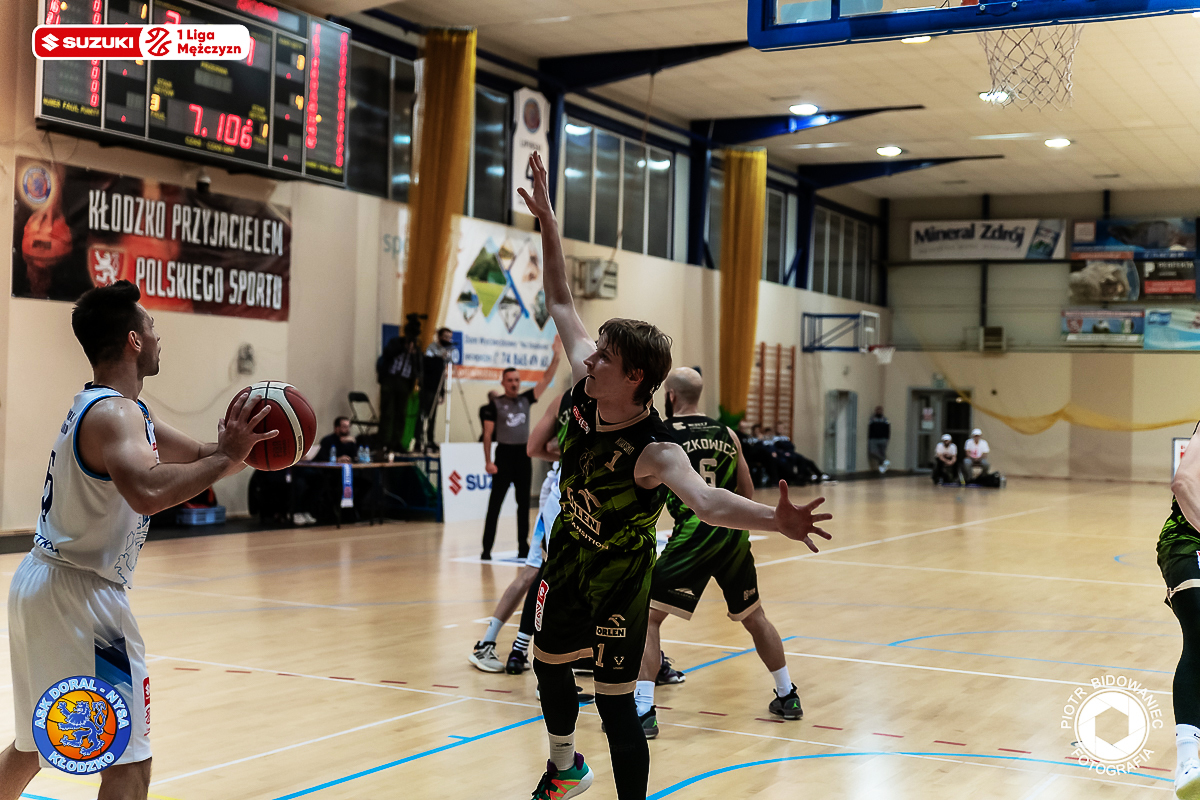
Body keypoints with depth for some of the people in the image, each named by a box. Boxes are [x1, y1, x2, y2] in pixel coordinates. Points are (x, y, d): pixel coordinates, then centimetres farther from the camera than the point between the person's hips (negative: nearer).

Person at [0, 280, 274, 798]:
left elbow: (193, 455, 19)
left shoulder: (112, 407, 13)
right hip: (80, 594, -11)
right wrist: (226, 458, -31)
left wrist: (234, 448, 1)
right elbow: (147, 491, -39)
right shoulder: (114, 414, -18)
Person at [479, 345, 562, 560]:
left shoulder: (526, 399, 8)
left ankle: (523, 547, 16)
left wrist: (556, 355, -9)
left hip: (523, 455, 4)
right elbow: (487, 434, -4)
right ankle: (486, 549, -1)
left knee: (524, 504, 9)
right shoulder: (496, 404, -2)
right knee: (495, 505, -3)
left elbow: (546, 379, 1)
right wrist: (488, 461, -12)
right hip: (504, 454, -4)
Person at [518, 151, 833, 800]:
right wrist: (547, 222, -7)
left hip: (619, 577, -7)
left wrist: (772, 520, -71)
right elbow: (561, 303, -5)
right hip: (569, 554, 7)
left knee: (615, 701, -5)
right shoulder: (587, 392, -16)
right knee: (547, 663, 24)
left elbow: (705, 500, -51)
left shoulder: (653, 450, -34)